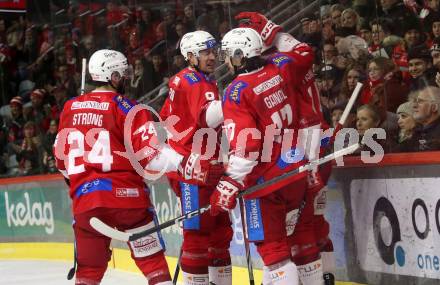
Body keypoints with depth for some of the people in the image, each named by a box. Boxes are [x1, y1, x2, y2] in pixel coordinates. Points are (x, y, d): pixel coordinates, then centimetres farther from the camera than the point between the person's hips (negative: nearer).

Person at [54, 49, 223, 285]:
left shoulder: (70, 108, 11)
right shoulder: (126, 108, -4)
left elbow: (61, 157, 19)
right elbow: (149, 152, -15)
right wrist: (187, 165, -21)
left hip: (84, 199, 4)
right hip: (126, 196, -4)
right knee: (152, 261, 6)